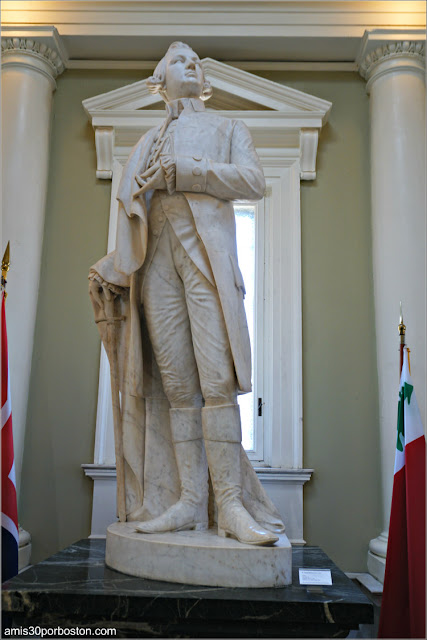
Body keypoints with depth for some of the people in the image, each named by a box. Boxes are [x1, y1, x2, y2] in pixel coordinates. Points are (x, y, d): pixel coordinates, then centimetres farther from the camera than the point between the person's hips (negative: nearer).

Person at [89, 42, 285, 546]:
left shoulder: (228, 128, 22)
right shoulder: (146, 144, 30)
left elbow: (252, 182, 2)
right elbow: (132, 214, 21)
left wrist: (179, 173, -5)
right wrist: (109, 270, 7)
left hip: (207, 250, -3)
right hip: (157, 257, 3)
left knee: (216, 376, -17)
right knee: (178, 383, -6)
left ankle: (230, 502, -16)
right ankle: (191, 500, -5)